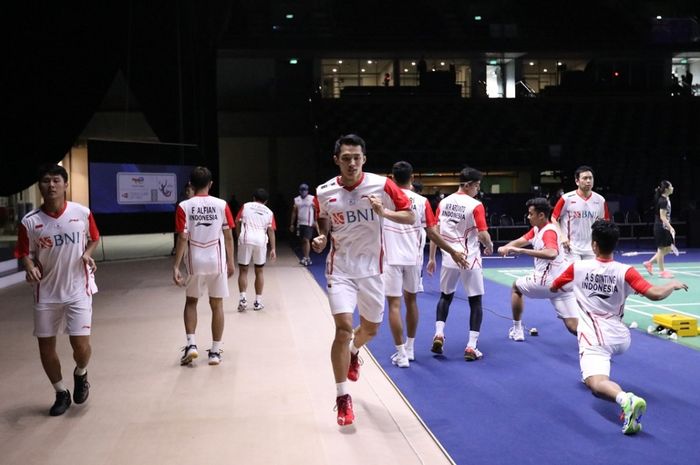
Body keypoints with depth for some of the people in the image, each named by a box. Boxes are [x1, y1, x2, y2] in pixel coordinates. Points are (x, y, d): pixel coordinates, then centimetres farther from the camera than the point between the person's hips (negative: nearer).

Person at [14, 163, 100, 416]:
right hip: (46, 293, 2)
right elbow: (27, 253, 2)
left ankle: (80, 374, 29)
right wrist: (31, 268, -20)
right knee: (45, 346, 7)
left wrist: (87, 254, -10)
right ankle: (61, 393, 28)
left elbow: (94, 238, 9)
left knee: (80, 343, -7)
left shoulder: (82, 213, -7)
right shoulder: (30, 221, -8)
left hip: (78, 289, -1)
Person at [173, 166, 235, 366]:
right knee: (217, 305, 10)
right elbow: (228, 236, 1)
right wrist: (230, 261, 10)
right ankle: (215, 351, 13)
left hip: (195, 262, 0)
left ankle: (191, 344, 7)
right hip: (217, 261, 0)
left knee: (191, 302, 20)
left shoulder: (184, 206, -6)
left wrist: (176, 266, -6)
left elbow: (183, 238, -10)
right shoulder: (221, 204, -2)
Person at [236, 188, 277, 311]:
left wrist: (239, 236, 21)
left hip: (246, 239, -1)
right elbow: (271, 230, 7)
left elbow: (237, 223, 8)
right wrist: (273, 249, 7)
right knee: (259, 271, 14)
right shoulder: (269, 212, 15)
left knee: (243, 270, 8)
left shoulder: (246, 206, 12)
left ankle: (243, 298, -6)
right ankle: (258, 301, 17)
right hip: (261, 241, 1)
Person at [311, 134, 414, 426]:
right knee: (343, 328, -14)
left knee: (370, 329, 15)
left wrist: (383, 212, -24)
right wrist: (321, 238, -8)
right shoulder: (324, 192, -5)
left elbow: (410, 217, -6)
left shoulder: (382, 185, -11)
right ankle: (342, 397, -1)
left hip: (371, 268, 1)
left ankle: (353, 353, 52)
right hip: (340, 269, -1)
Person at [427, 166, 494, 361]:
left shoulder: (443, 202, 3)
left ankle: (439, 334, 7)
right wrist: (489, 247, 6)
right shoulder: (475, 205, -11)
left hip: (449, 259, 4)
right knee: (475, 301, 8)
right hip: (469, 260, -4)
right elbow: (483, 235, -15)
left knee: (445, 296, 23)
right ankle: (471, 346, 3)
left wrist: (431, 258, 12)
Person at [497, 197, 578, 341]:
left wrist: (521, 251, -35)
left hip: (548, 281, -8)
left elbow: (552, 254, -34)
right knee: (573, 326, 0)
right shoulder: (537, 229, 14)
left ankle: (517, 330, 29)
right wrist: (505, 247, -13)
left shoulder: (549, 232, -15)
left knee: (516, 287, 20)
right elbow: (520, 241, 8)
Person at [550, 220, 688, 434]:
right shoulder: (625, 272, -6)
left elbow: (553, 288, 15)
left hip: (594, 340, -4)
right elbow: (655, 294, -16)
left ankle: (626, 399, -51)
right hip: (620, 339, 4)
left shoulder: (577, 268, -2)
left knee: (596, 382, -21)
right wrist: (673, 285, 6)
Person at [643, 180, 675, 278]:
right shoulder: (662, 201, -17)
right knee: (661, 249, 1)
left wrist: (670, 227, 21)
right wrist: (670, 227, -27)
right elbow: (662, 217, -21)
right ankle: (662, 271, 11)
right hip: (660, 227, -10)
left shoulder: (667, 199, 11)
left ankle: (649, 263, 21)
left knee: (668, 249, 13)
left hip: (665, 228, 10)